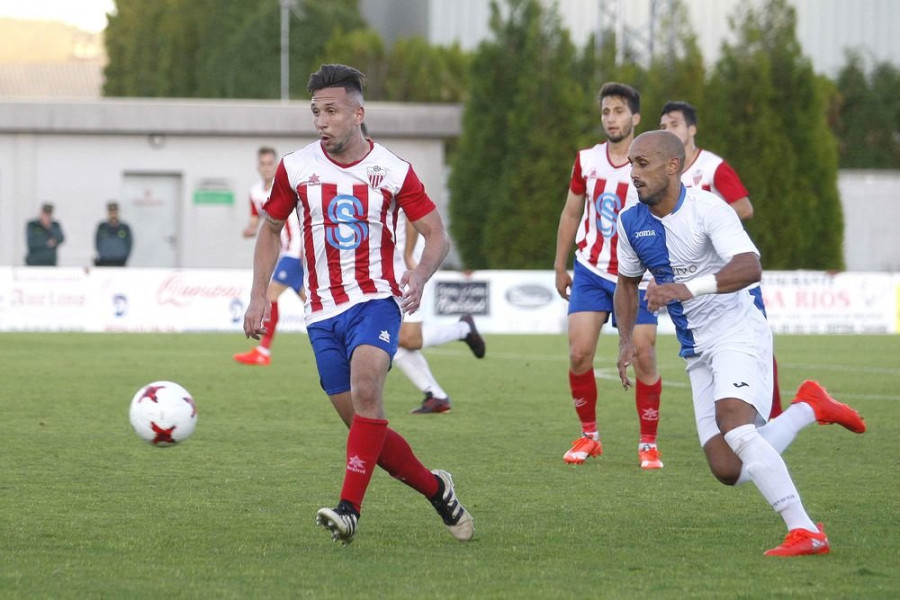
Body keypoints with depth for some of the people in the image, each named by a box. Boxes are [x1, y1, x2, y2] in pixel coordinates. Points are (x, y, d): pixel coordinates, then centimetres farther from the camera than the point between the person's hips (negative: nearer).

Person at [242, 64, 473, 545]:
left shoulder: (393, 171, -2)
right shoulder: (295, 168, 3)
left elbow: (437, 235, 3)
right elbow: (270, 229, 16)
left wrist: (419, 276, -18)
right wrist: (259, 296, 6)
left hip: (376, 302, -3)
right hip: (322, 313, 3)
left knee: (365, 390, -29)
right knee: (364, 426, 1)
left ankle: (349, 509, -32)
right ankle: (436, 489, 22)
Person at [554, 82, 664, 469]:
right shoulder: (587, 161, 3)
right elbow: (571, 213, 14)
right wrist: (560, 266, 14)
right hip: (591, 272, 3)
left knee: (644, 357, -7)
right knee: (579, 354, -7)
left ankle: (648, 443, 6)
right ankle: (588, 435, 11)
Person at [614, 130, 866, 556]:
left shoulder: (707, 208, -17)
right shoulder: (631, 222, 4)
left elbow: (749, 267, -31)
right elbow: (627, 282, 22)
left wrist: (688, 288, -44)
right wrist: (627, 341, 7)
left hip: (737, 332, -7)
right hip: (696, 351, 7)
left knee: (733, 422, -31)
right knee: (729, 471, -2)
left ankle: (805, 531, -29)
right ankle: (808, 408, 20)